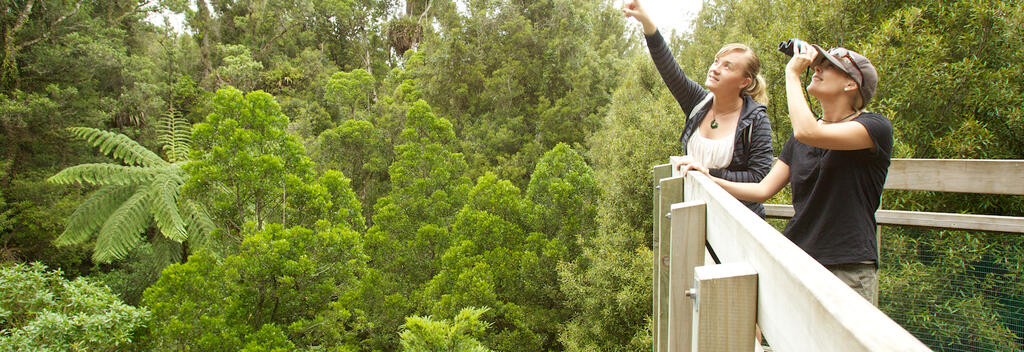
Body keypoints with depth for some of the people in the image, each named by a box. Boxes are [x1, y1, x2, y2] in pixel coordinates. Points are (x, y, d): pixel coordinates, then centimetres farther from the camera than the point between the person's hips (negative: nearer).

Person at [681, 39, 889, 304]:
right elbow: (764, 190, 11)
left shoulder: (876, 127, -5)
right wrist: (711, 180, 2)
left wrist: (792, 73, -12)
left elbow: (807, 132, -23)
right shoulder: (798, 140, 14)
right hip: (796, 259, 5)